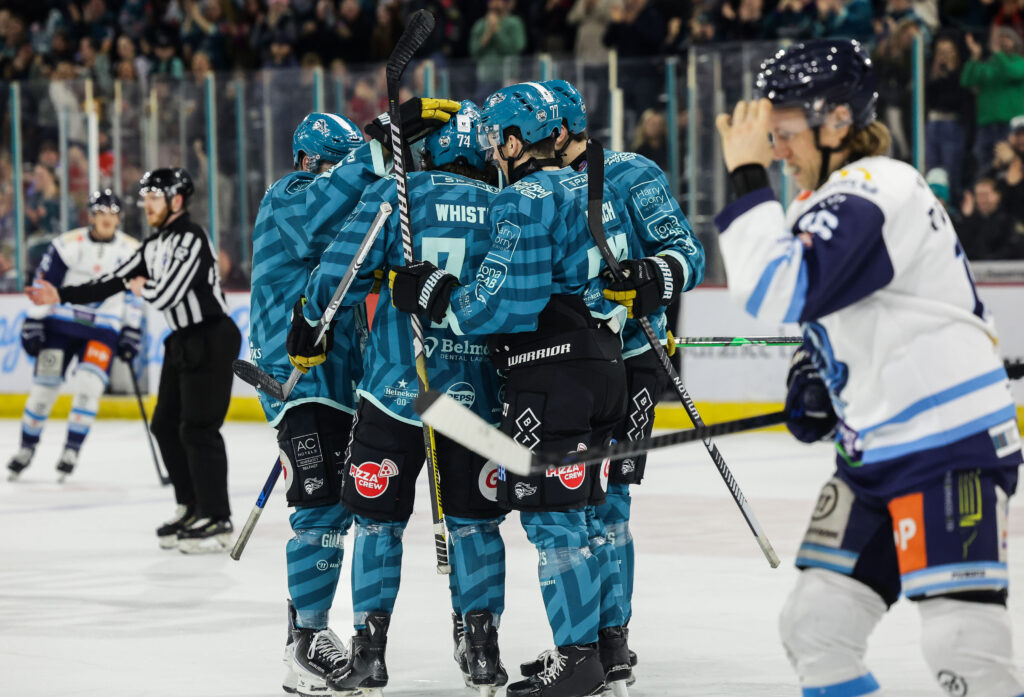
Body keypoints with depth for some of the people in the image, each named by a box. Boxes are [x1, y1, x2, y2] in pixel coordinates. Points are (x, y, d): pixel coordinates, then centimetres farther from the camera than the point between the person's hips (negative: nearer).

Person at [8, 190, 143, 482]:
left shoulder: (131, 250, -1)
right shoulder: (68, 244, -8)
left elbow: (134, 295, 9)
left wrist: (131, 332, 6)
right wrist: (33, 323, -7)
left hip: (103, 329, 1)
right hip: (60, 323, 0)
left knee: (88, 385, -16)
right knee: (44, 385, 0)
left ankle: (72, 450, -1)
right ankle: (26, 448, 16)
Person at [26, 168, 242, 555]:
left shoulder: (190, 238, -18)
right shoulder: (154, 245, 13)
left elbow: (164, 295, -26)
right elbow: (112, 283, 14)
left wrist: (139, 286, -5)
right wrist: (61, 295, 7)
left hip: (211, 339, -10)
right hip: (183, 342, 10)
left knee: (198, 429, -10)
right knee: (166, 426, 12)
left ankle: (217, 521, -7)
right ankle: (191, 508, 21)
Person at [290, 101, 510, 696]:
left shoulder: (394, 194, -4)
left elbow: (341, 269, -10)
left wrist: (311, 319, 5)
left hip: (396, 386, -2)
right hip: (478, 395, 2)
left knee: (379, 517, 9)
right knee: (474, 520, 13)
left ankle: (370, 648, 7)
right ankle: (482, 648, 12)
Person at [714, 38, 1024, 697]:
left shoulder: (873, 193, -17)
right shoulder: (829, 203, 16)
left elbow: (781, 294, -28)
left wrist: (747, 179, -21)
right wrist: (811, 376, 13)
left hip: (951, 445, -10)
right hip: (878, 453, 10)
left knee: (963, 643, -17)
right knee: (815, 624, 7)